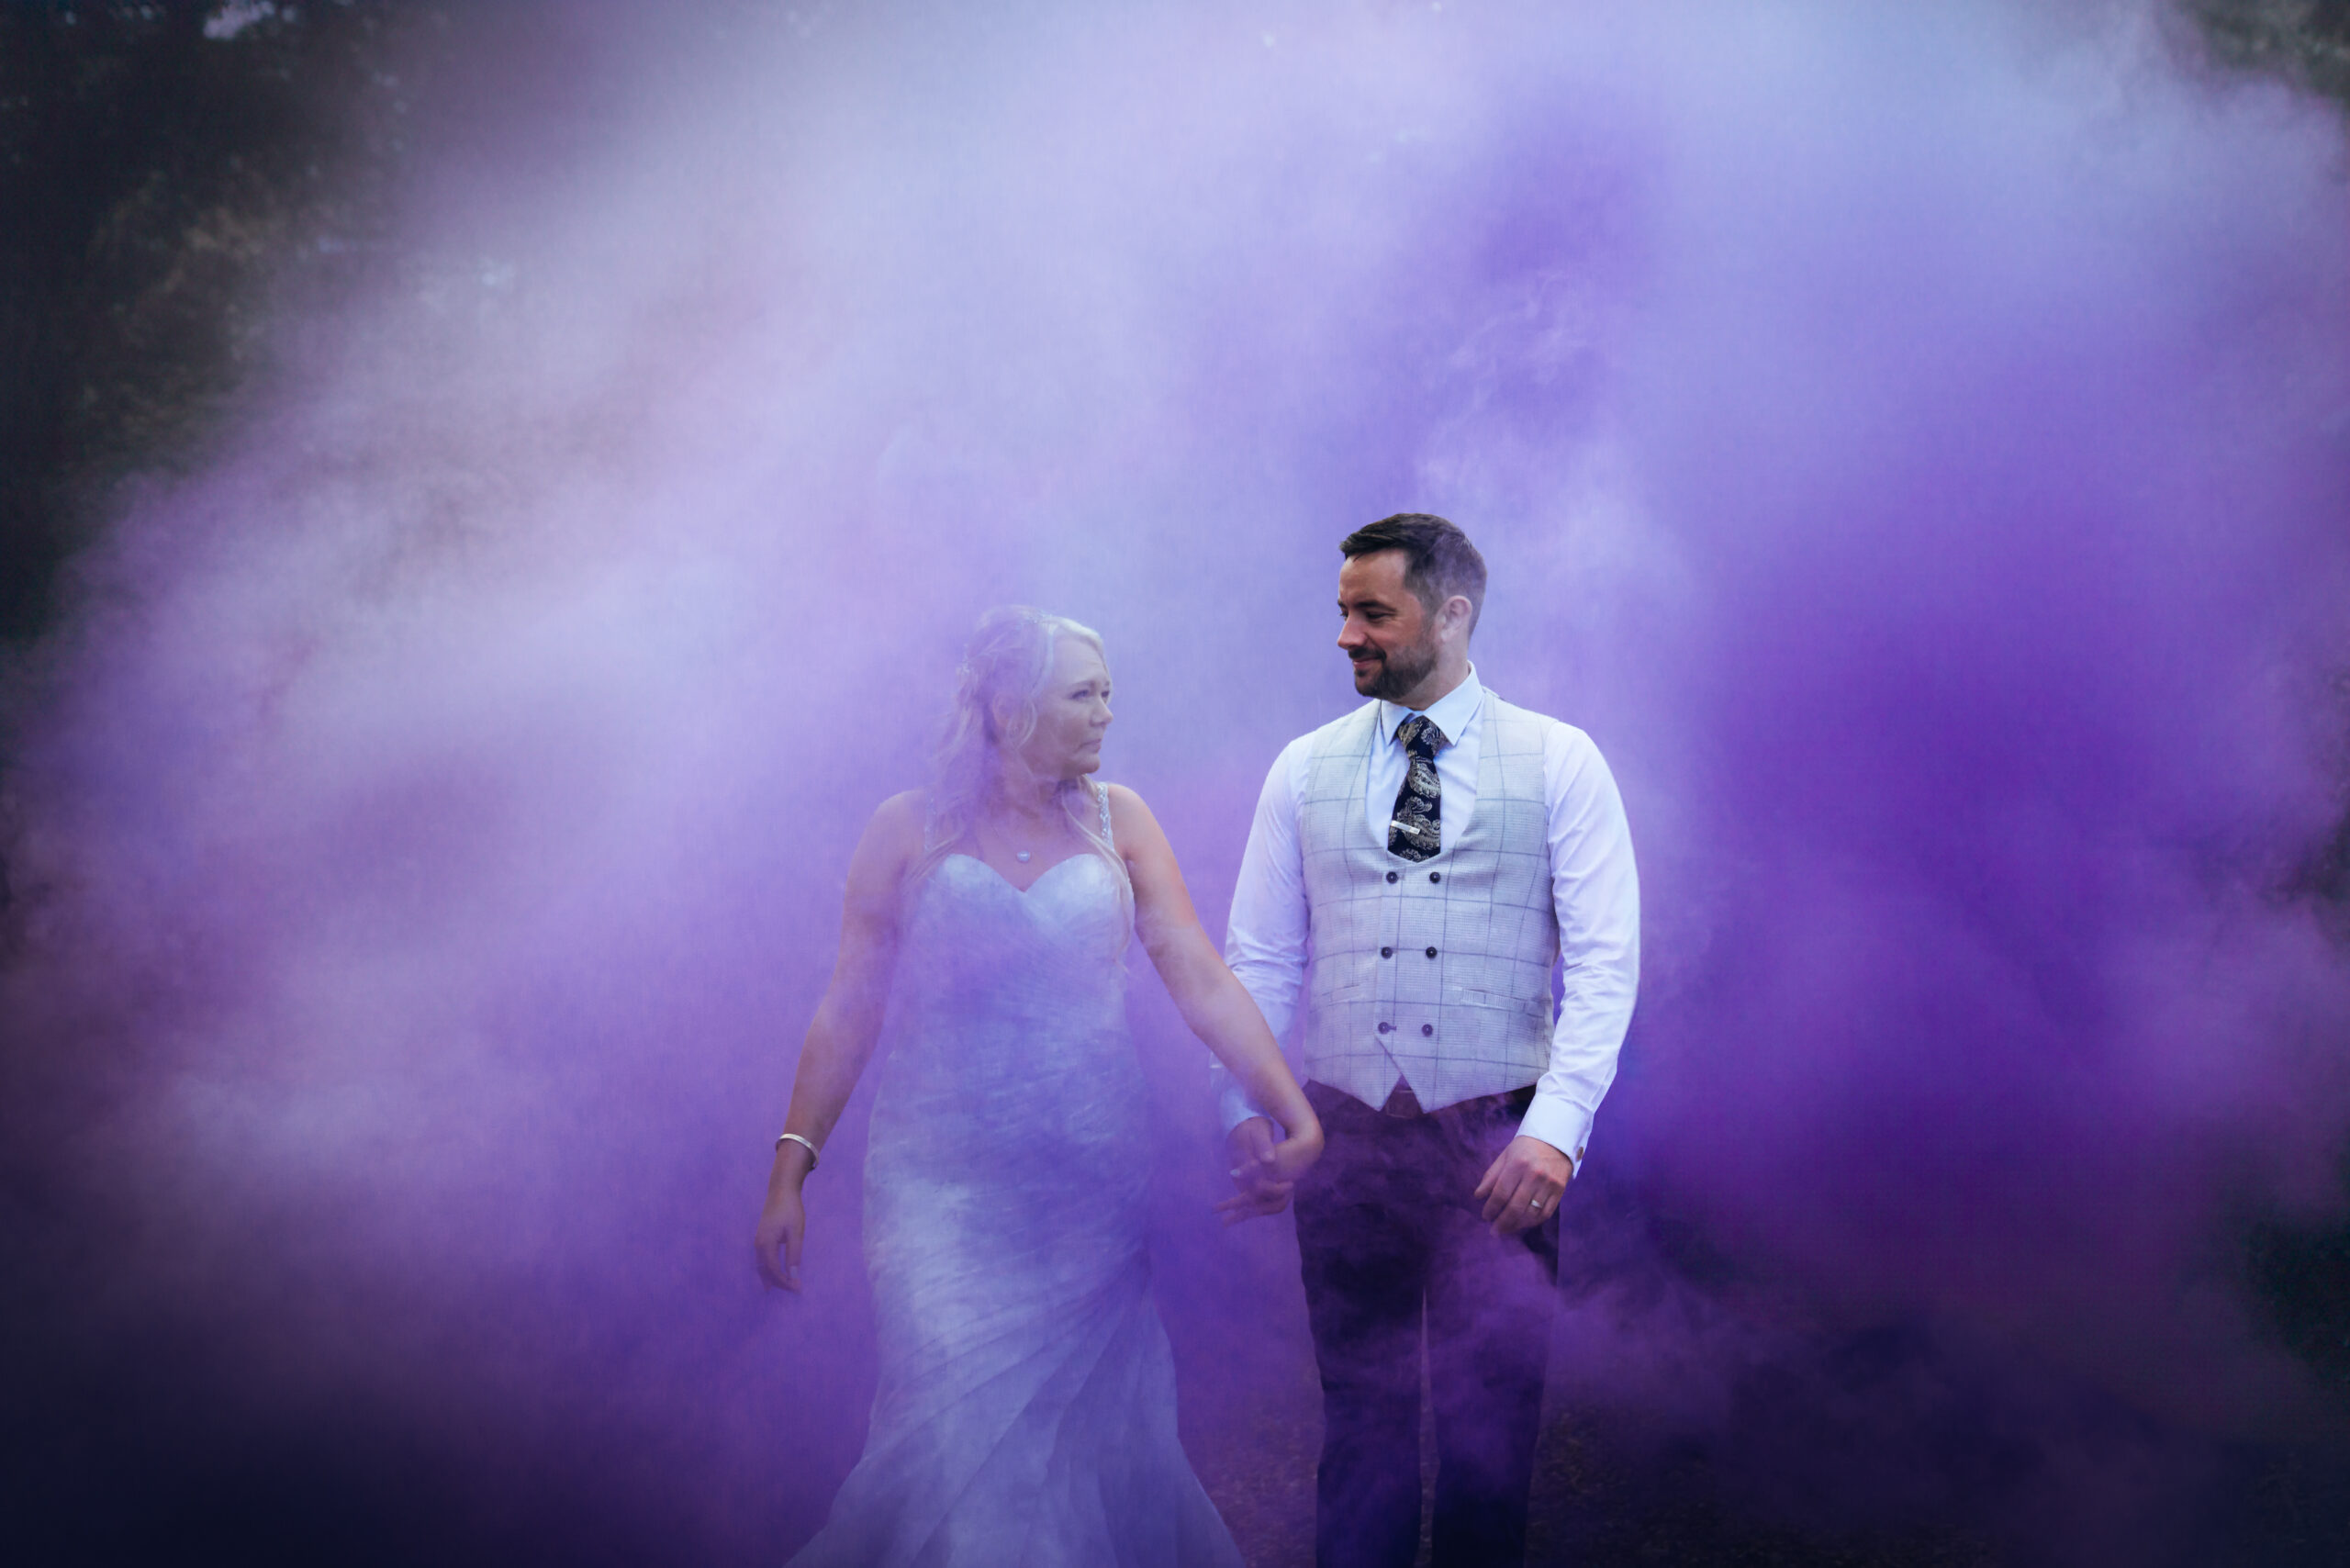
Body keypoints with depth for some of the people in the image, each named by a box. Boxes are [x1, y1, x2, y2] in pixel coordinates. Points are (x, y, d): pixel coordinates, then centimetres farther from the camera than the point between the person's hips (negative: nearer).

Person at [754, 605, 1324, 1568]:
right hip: (945, 1191, -2)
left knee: (1094, 1444, 4)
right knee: (961, 1441, -6)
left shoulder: (1115, 821, 5)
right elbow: (848, 1010, 3)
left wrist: (1294, 1113, -10)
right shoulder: (910, 830, 1)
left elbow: (1200, 977, 0)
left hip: (1096, 1191, 2)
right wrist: (790, 1168, -2)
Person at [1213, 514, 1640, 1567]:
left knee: (1490, 1420, -4)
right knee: (1361, 1412, 7)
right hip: (1344, 1130, 2)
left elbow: (1605, 962, -4)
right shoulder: (1304, 770, 10)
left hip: (1497, 1135, -2)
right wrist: (1247, 1112, -3)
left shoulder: (1559, 763, 2)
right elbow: (1258, 960, 11)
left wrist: (1556, 1127, -16)